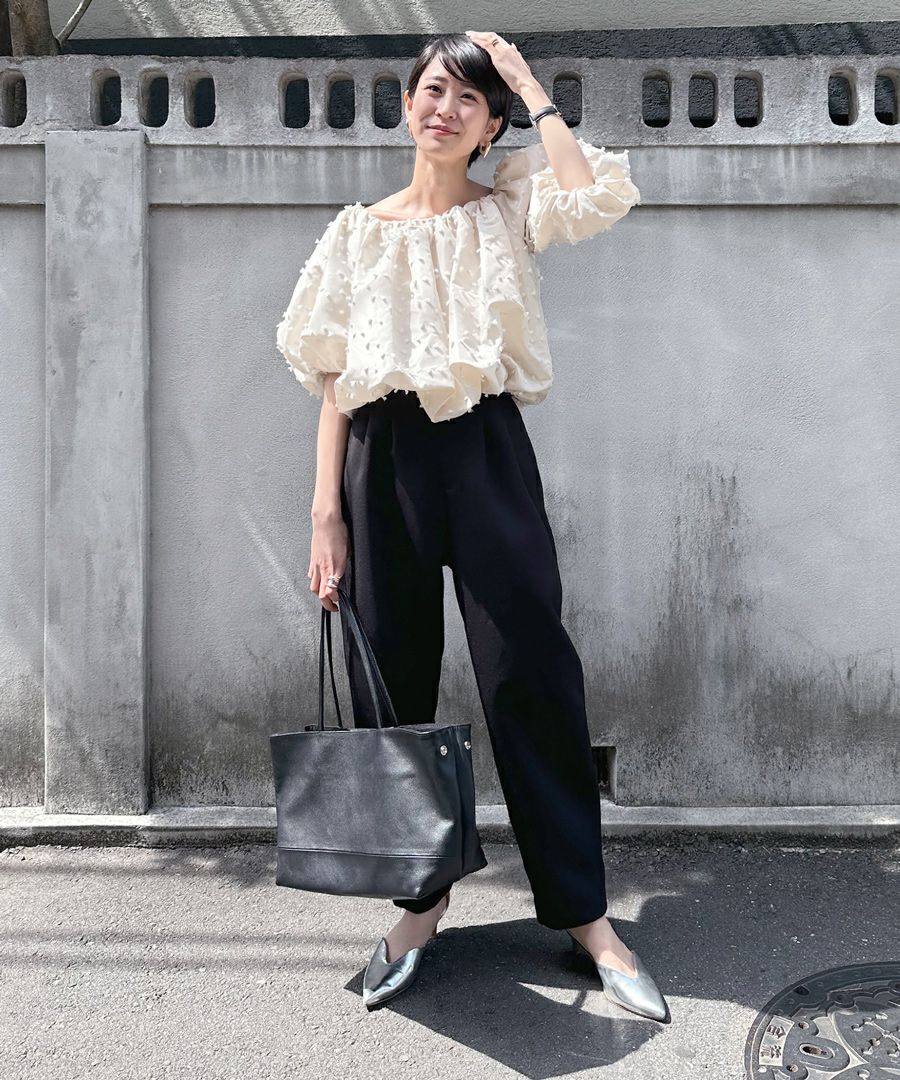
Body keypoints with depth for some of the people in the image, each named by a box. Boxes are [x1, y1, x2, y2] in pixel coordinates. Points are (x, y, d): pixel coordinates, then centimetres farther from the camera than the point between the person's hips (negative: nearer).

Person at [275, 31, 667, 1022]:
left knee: (529, 673, -4)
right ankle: (420, 895, 21)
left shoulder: (507, 211, 11)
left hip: (486, 454, -2)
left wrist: (531, 87, 2)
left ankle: (583, 909, 8)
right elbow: (335, 383, 8)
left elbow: (598, 196, -12)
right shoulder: (359, 231, 13)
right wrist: (326, 513, 0)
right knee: (393, 683, 5)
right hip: (384, 460, 2)